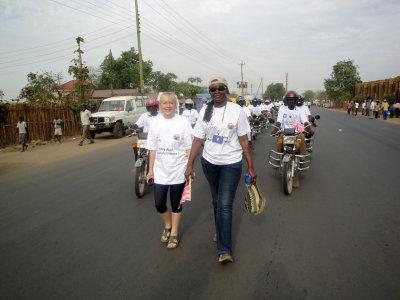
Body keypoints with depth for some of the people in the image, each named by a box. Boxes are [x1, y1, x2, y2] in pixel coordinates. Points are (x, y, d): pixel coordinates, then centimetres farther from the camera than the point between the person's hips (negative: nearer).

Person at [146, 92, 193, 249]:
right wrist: (151, 169, 7)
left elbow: (189, 148, -5)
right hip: (160, 171, 3)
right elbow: (153, 148, 7)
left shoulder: (183, 122, -6)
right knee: (159, 204, 5)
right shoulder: (155, 123, 4)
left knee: (176, 204, 9)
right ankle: (168, 225, 36)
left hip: (178, 171, -3)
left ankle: (174, 233, 29)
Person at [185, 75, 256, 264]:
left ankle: (224, 250, -3)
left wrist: (250, 167, -6)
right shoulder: (205, 111, 2)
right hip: (209, 162, 4)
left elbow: (244, 141, -5)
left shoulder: (236, 110, -6)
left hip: (231, 164, -4)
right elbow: (197, 139, 2)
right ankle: (220, 232, 41)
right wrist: (190, 165, -3)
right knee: (216, 201, 19)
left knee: (225, 205, -9)